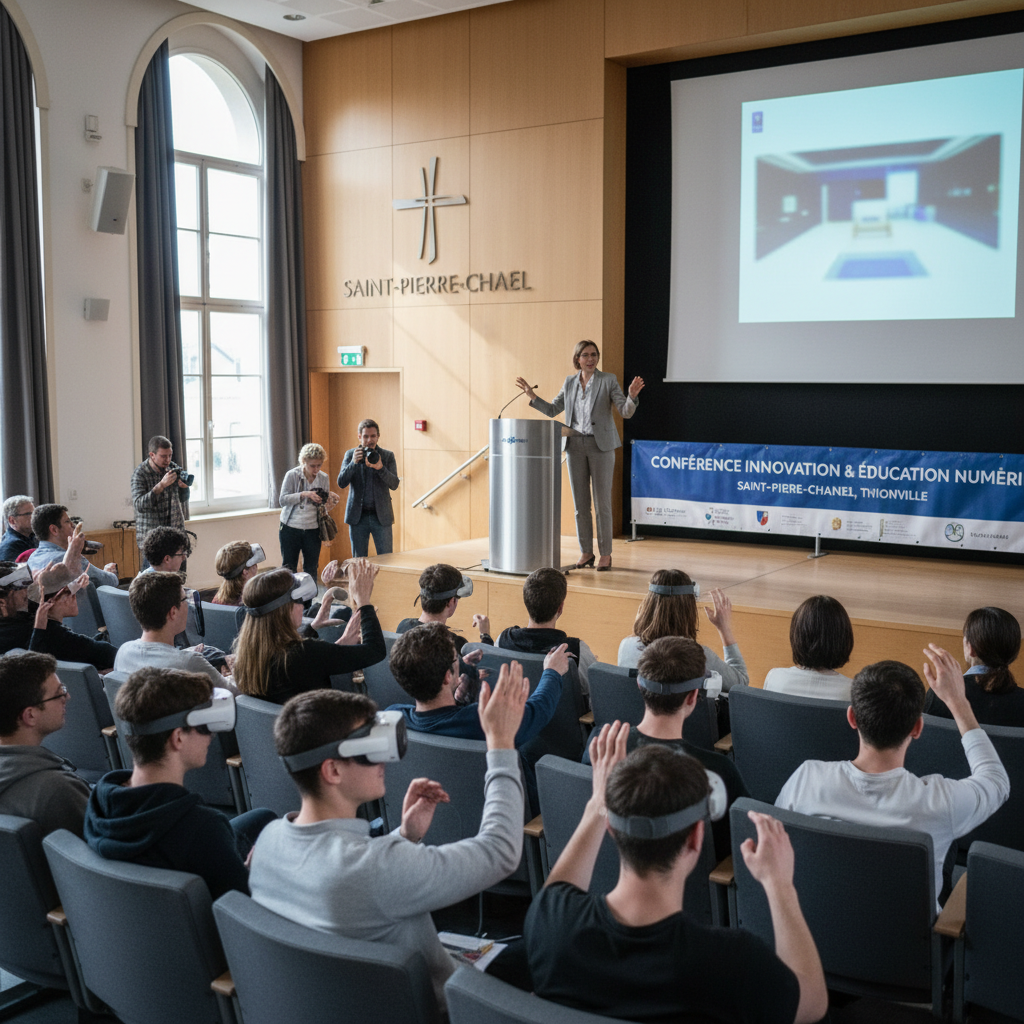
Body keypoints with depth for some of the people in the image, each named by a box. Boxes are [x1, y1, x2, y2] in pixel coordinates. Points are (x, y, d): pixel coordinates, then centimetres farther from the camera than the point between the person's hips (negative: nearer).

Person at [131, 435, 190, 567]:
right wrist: (161, 485, -29)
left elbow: (182, 499, 13)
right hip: (151, 535, -4)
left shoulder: (173, 468, 5)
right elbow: (139, 505, -22)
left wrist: (184, 487, -9)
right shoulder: (140, 473, -9)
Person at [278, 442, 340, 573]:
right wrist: (303, 495, -26)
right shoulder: (292, 475, -8)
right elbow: (283, 500, -14)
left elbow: (324, 508, 4)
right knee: (289, 568, 4)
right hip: (290, 529, -3)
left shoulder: (323, 478, 2)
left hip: (313, 529, 3)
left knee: (311, 570, 9)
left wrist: (332, 501, -19)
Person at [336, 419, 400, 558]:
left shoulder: (388, 456, 2)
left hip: (381, 516, -1)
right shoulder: (350, 455, 4)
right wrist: (353, 463, -20)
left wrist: (380, 467, -26)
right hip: (358, 516, 1)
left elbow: (394, 484, -8)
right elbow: (341, 483, -5)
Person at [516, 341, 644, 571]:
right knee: (580, 503, 6)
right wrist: (531, 395, 4)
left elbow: (626, 412, -9)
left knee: (602, 502, -3)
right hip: (575, 446, 4)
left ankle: (606, 554, 4)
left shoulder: (608, 380, -2)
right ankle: (586, 552, 15)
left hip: (601, 446, -4)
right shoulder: (570, 382, 10)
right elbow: (552, 410, 15)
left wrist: (632, 396, -29)